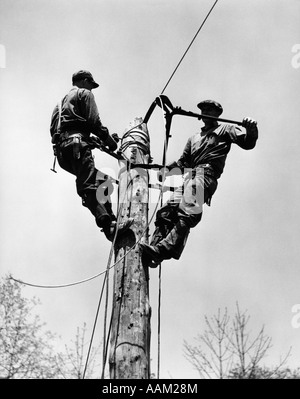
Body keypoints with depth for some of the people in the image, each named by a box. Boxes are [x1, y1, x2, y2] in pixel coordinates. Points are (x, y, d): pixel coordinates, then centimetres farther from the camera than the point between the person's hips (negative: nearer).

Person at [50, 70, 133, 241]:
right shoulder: (84, 94, 11)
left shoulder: (62, 102, 35)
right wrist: (108, 139, 5)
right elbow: (93, 121, -5)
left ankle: (110, 219, 7)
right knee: (89, 188, -24)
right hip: (77, 145, -8)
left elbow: (54, 129, 25)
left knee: (101, 180, 14)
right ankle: (109, 226, -36)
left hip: (61, 150, 8)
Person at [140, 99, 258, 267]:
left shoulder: (225, 129, 19)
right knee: (166, 211, -9)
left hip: (206, 174, -8)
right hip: (190, 177, 8)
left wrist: (251, 129, -16)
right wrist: (167, 169, 13)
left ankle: (165, 249, -45)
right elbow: (183, 162, 32)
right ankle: (155, 247, -17)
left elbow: (247, 143, 5)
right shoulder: (194, 138, 36)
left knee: (186, 212, -28)